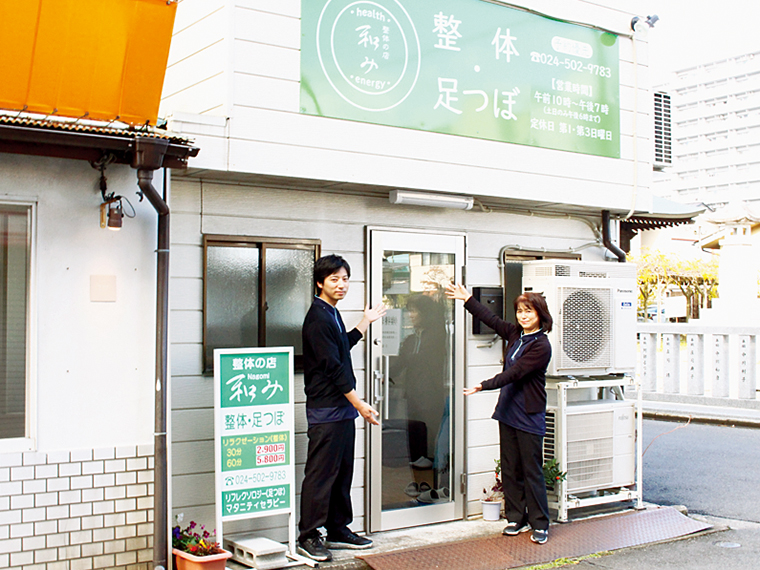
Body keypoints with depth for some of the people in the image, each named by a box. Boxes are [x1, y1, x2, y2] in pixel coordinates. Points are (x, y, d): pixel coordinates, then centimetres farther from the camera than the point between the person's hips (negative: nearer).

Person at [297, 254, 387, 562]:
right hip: (326, 410, -10)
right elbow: (332, 367, -19)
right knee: (320, 473, -4)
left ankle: (338, 530, 23)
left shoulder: (332, 314, 16)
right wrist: (359, 403, -18)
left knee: (343, 471, 14)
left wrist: (366, 321, 34)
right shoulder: (318, 319, -15)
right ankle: (308, 536, 4)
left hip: (343, 407, 10)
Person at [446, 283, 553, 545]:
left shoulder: (541, 346, -15)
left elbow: (514, 373, -21)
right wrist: (467, 299, 24)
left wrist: (484, 386, -27)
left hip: (529, 416, -7)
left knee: (532, 471, 0)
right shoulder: (515, 334, 7)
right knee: (510, 469, 10)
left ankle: (539, 524, 10)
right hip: (508, 411, 7)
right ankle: (517, 518, 20)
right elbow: (491, 319, 21)